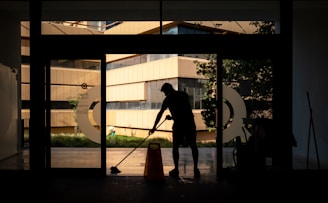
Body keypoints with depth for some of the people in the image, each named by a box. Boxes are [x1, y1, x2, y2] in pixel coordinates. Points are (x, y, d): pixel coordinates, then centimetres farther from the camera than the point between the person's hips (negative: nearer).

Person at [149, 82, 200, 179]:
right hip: (190, 122, 4)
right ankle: (196, 169, 7)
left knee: (175, 146, 7)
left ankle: (176, 170, 9)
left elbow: (160, 113, 1)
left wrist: (154, 127, 5)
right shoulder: (184, 95, 16)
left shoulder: (168, 98, 2)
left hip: (178, 124, -4)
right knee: (193, 146, 8)